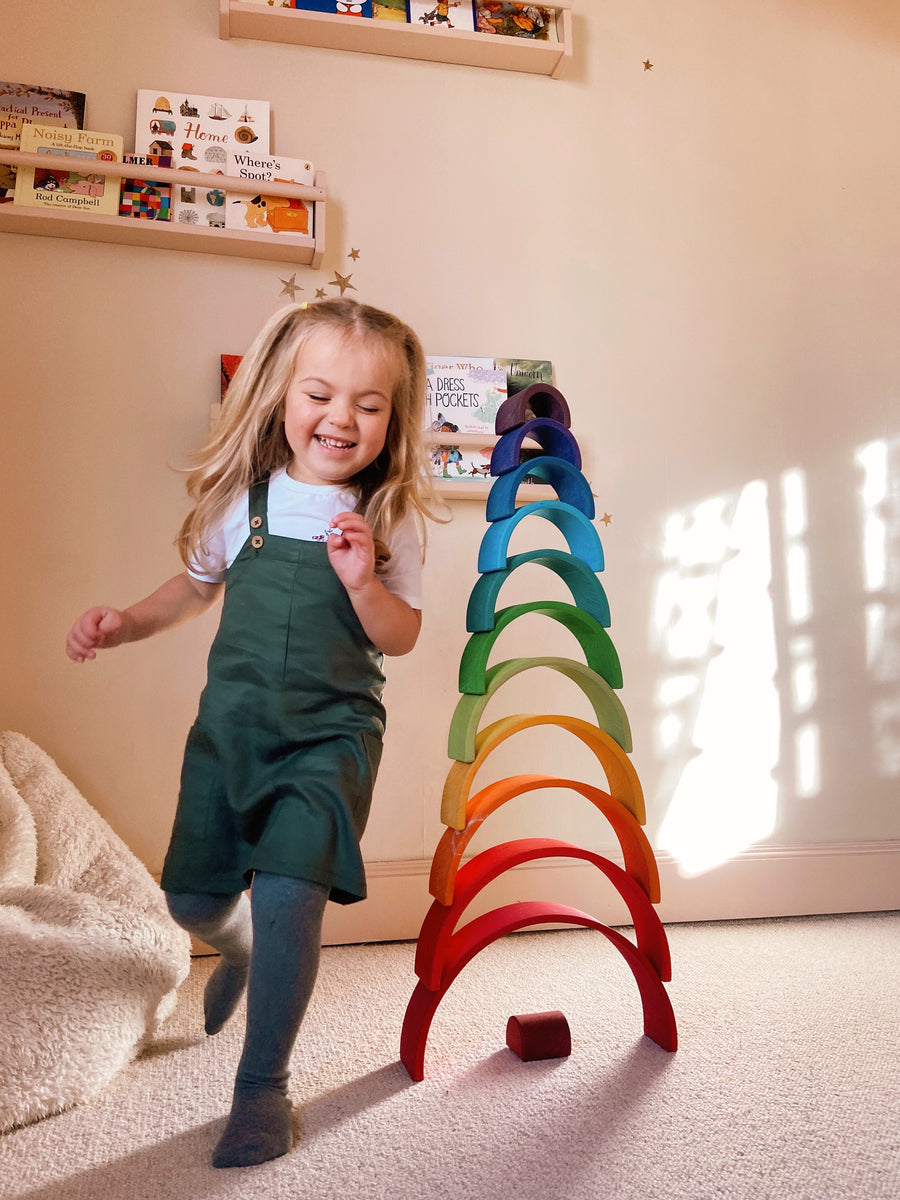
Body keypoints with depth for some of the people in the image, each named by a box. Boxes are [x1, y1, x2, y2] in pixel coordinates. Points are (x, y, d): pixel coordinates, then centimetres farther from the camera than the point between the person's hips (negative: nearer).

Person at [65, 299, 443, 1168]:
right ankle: (242, 950, 49)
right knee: (192, 898, 11)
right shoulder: (243, 499, 0)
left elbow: (401, 638, -6)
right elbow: (198, 583, 17)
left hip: (331, 731, -3)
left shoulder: (389, 518, -5)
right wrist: (123, 623, 6)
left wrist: (363, 581, -24)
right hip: (232, 721, 3)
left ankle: (262, 1087, 5)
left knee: (288, 893, -17)